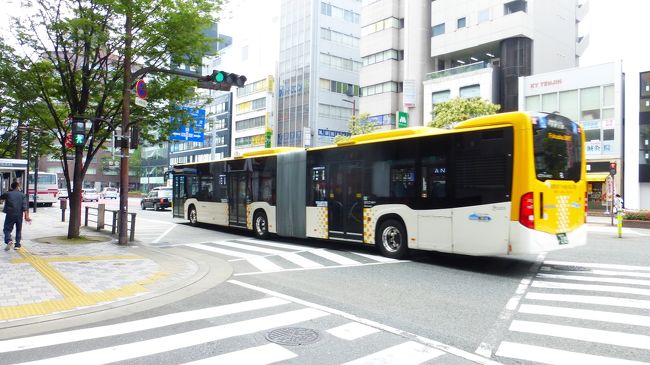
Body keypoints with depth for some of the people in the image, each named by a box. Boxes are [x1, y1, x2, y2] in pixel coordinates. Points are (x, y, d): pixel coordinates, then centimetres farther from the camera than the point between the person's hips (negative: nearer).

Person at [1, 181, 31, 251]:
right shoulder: (22, 195, 3)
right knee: (19, 230, 14)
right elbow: (25, 206, -7)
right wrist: (26, 216, -12)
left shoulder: (7, 194, 2)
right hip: (19, 215, 1)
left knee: (7, 229, 4)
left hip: (10, 215, -1)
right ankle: (17, 244, 12)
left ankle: (9, 240, -22)